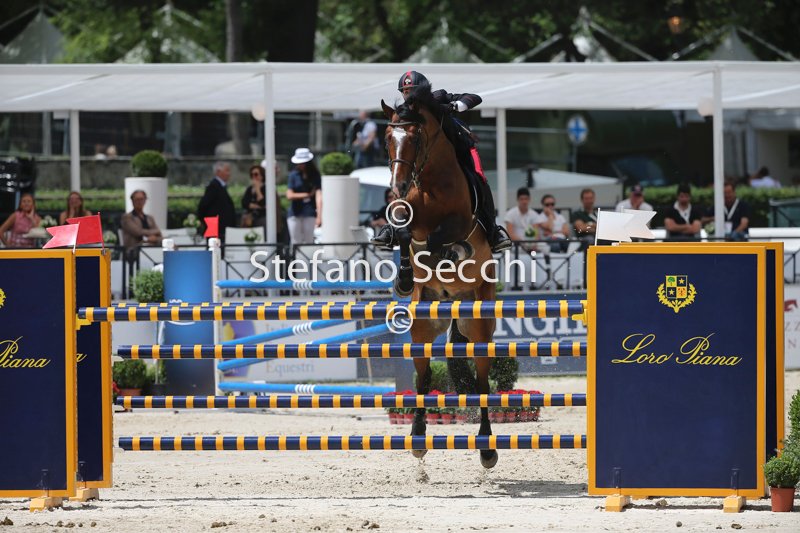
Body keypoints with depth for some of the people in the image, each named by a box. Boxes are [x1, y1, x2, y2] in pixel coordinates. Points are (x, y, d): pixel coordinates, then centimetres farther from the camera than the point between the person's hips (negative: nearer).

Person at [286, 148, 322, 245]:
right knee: (296, 243, 1)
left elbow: (318, 195, -9)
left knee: (308, 242, 2)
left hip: (310, 213, 0)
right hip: (295, 214, 0)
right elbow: (290, 195, -5)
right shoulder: (293, 175, 2)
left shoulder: (315, 176, -1)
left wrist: (319, 216, -19)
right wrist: (308, 194, -6)